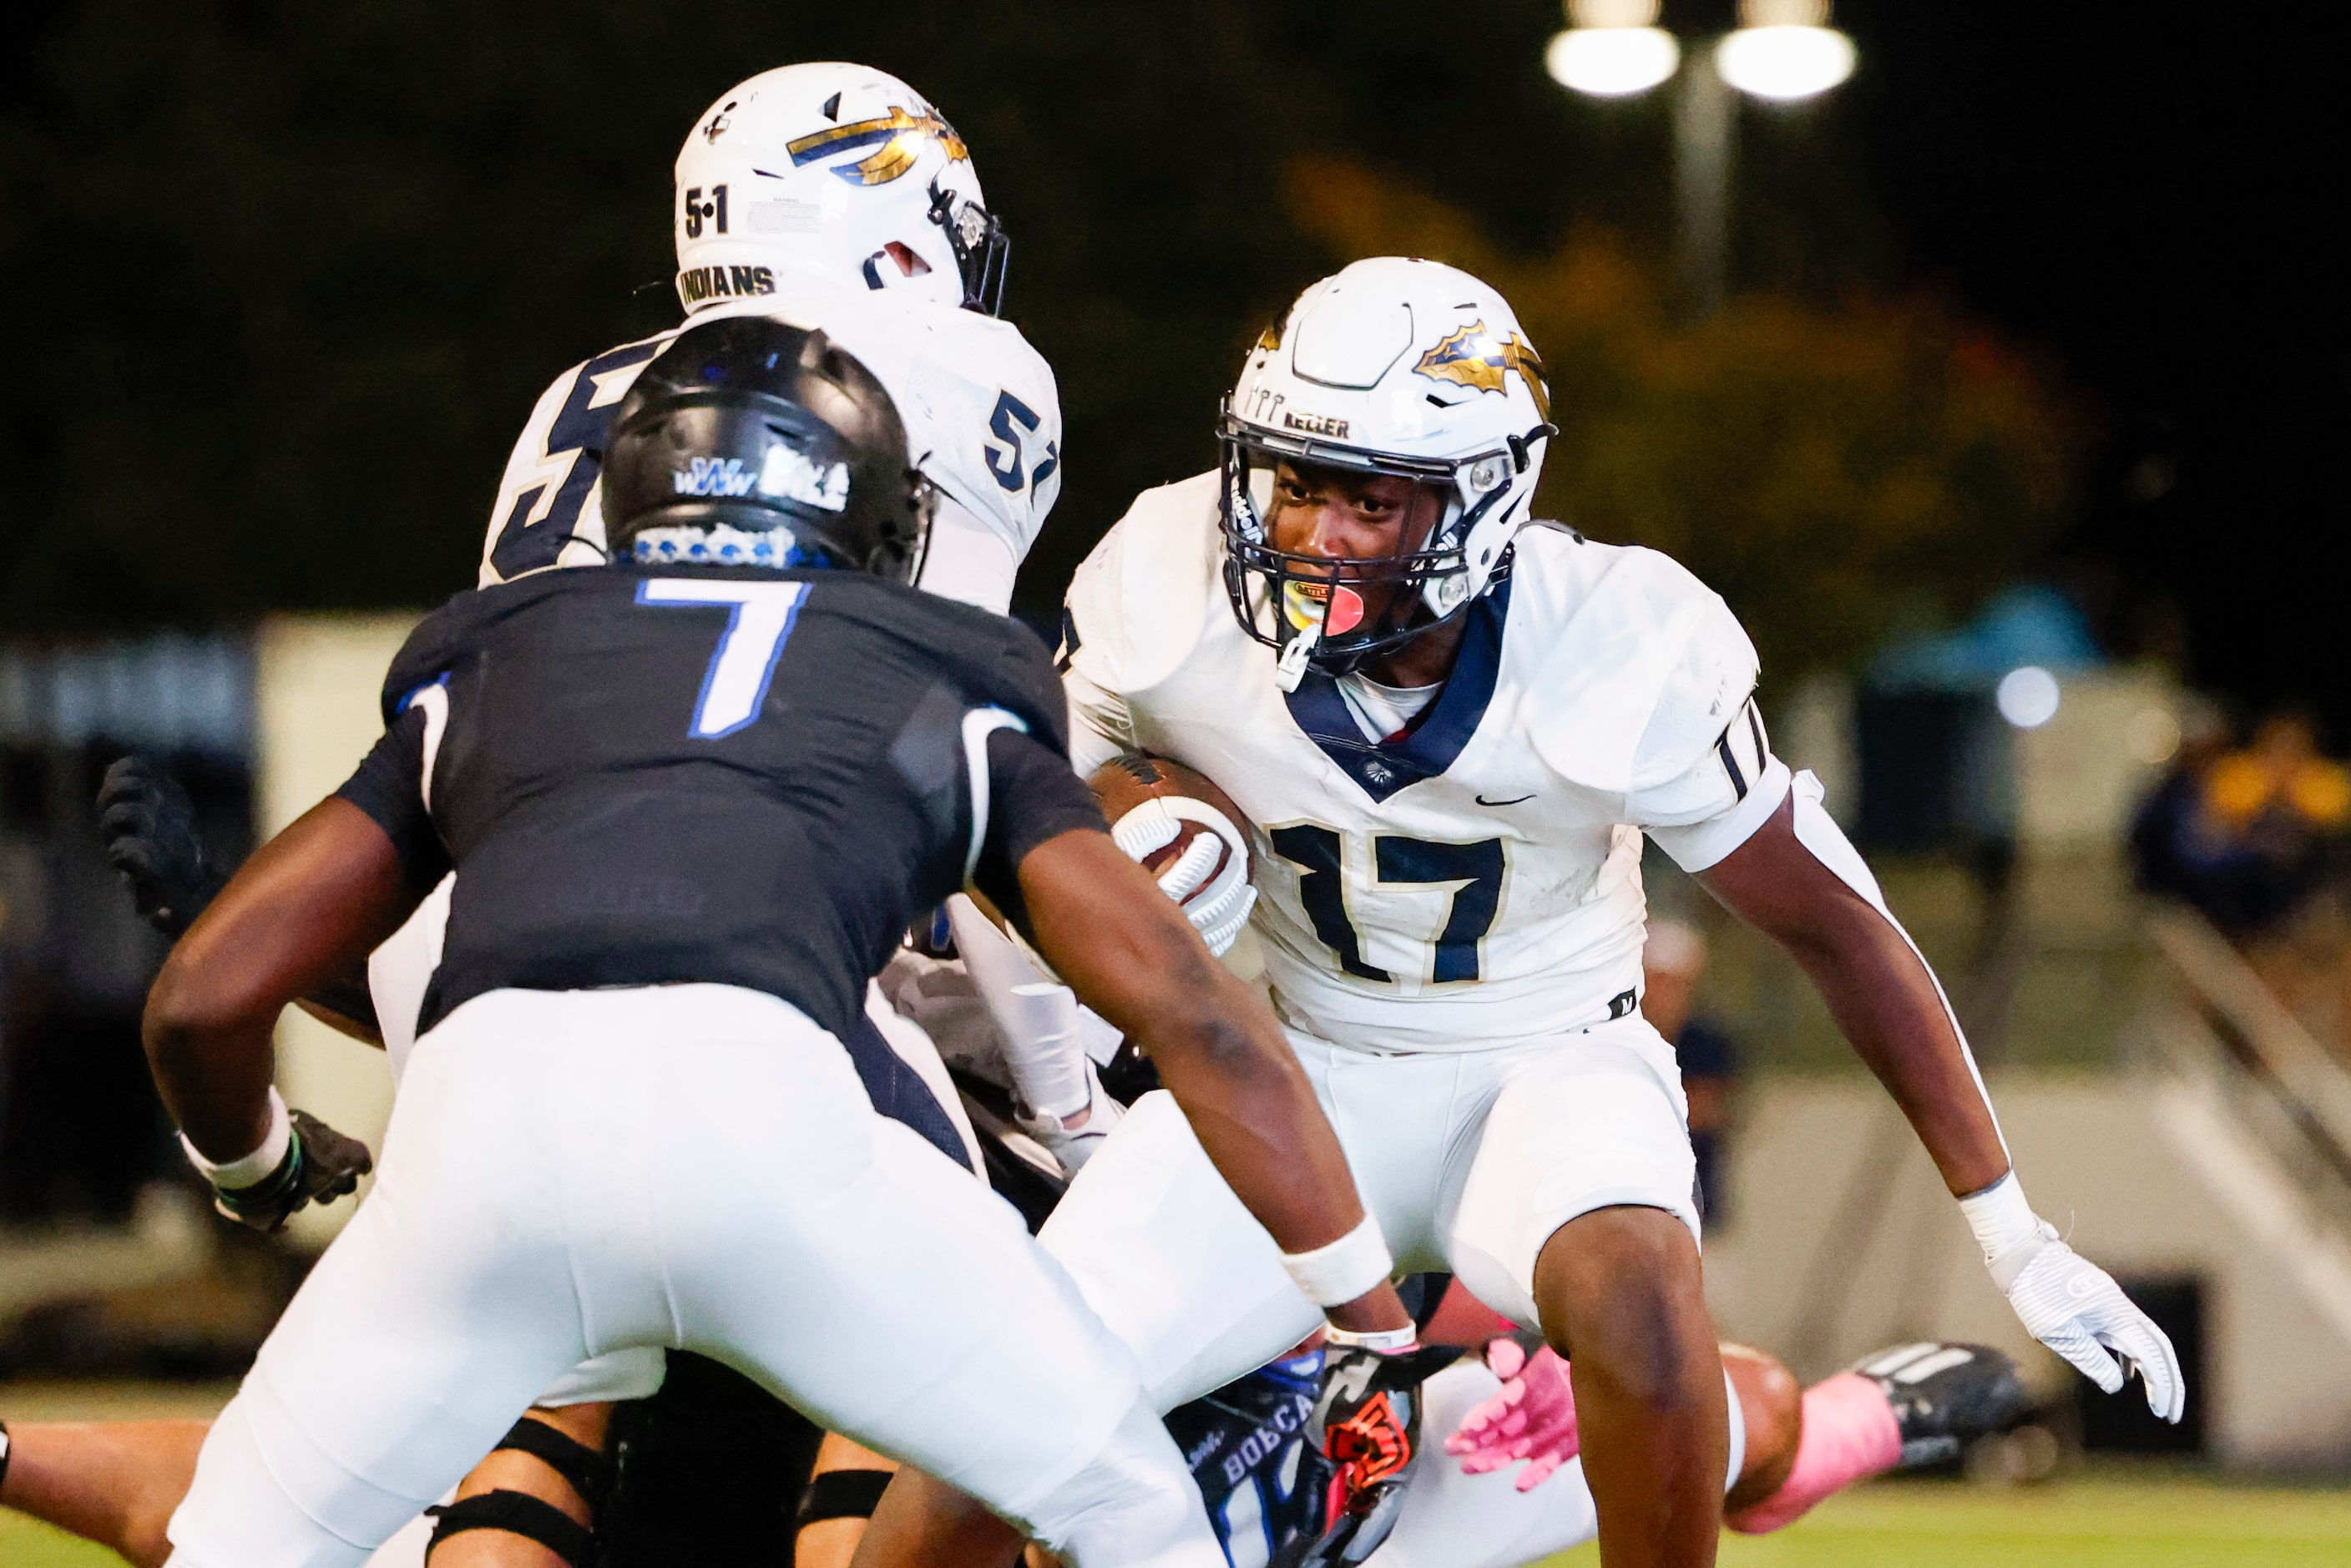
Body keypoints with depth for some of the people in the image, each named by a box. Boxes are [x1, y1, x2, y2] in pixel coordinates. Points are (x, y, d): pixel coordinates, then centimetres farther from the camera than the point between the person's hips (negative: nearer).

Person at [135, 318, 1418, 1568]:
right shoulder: (951, 705, 31)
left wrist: (255, 1171, 54)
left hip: (485, 1100, 2)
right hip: (762, 1098, -2)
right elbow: (1193, 1012, 23)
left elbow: (204, 995, 32)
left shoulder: (479, 670, 34)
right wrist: (1385, 1333, 28)